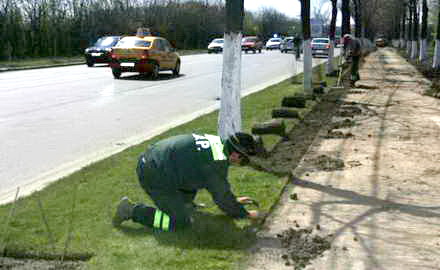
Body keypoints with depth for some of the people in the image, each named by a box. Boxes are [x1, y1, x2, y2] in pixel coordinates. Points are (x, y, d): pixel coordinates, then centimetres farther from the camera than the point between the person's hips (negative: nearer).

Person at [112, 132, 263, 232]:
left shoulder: (217, 142, 9)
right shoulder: (218, 164, -18)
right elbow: (223, 198, -8)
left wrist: (234, 200, 31)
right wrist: (246, 214, 7)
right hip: (155, 177, -10)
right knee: (181, 222, -4)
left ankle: (184, 201, 30)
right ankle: (132, 211, -2)